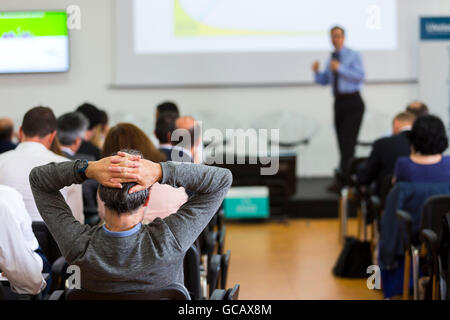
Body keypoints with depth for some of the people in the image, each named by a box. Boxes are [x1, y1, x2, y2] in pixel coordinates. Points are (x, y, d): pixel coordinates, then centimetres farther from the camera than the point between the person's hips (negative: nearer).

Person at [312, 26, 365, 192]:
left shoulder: (353, 56, 0)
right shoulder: (332, 58, 18)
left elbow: (360, 76, -14)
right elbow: (324, 80, 17)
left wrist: (340, 68, -20)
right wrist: (317, 72, -3)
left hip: (353, 102, -6)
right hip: (339, 102, 6)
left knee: (348, 141, -13)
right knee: (342, 142, 5)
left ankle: (342, 179, -17)